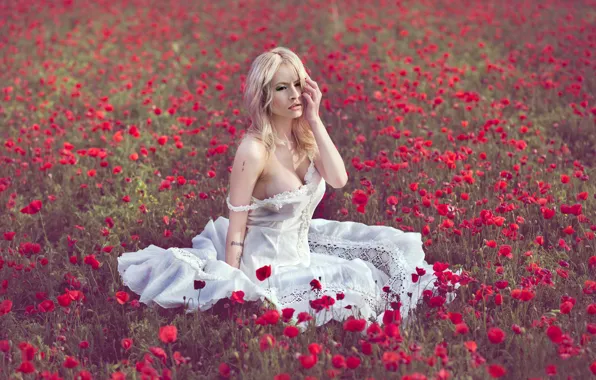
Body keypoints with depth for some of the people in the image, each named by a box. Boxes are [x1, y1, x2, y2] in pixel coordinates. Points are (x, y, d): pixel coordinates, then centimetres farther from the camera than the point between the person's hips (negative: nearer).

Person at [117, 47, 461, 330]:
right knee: (355, 283, -14)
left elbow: (339, 179, -17)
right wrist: (234, 287, -20)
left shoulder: (304, 137, -2)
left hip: (301, 245, 8)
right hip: (266, 260, -7)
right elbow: (236, 227, -20)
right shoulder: (254, 149, -24)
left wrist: (314, 120, -19)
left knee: (387, 245, 6)